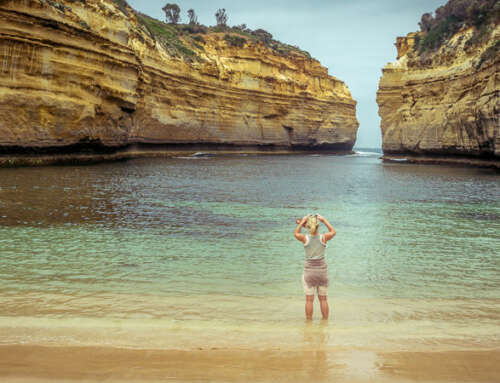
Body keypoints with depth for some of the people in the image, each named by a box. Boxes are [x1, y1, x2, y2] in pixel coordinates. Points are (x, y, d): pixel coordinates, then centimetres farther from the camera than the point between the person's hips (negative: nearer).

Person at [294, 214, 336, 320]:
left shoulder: (305, 238, -11)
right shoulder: (323, 238, -10)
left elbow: (296, 233, 12)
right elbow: (333, 232, 12)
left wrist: (302, 222, 12)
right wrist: (324, 220, 10)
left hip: (309, 271, -1)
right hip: (322, 271, 1)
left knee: (309, 299, 5)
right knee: (323, 298, 13)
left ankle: (309, 320, 10)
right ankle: (325, 319, 21)